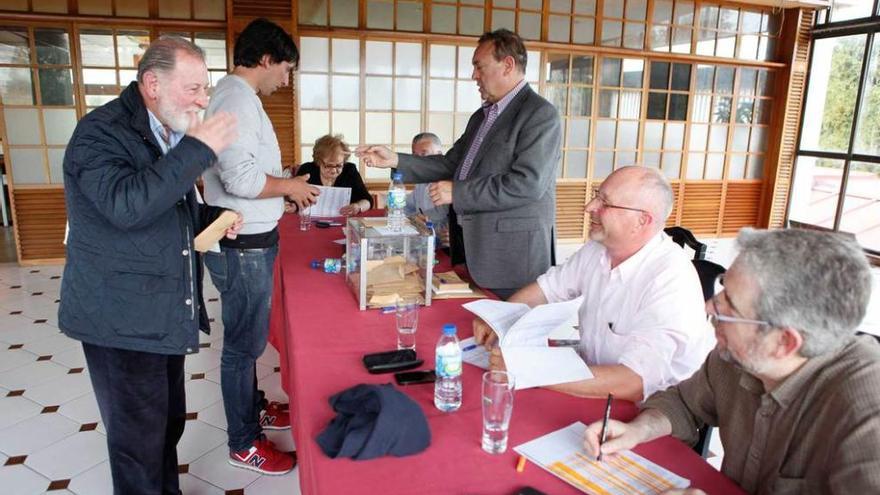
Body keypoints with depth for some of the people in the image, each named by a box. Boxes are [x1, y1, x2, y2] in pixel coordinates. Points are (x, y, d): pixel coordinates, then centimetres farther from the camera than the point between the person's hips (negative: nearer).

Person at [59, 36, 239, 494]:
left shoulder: (170, 136, 12)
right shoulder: (100, 132, -15)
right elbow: (126, 205, -32)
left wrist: (214, 218, 4)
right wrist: (199, 149, -29)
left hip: (168, 314, 8)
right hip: (122, 320, -8)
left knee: (168, 423, 20)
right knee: (138, 439, 4)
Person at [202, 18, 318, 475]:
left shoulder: (235, 96, 14)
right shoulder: (237, 99, -18)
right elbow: (239, 177, -27)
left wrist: (284, 189, 12)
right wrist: (290, 186, -13)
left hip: (247, 241, 10)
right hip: (242, 247, -10)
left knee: (246, 338, 23)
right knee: (244, 343, 3)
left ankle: (253, 407, 41)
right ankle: (244, 443, 20)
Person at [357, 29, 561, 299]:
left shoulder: (541, 114, -11)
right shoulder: (481, 116, 17)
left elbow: (527, 184, -21)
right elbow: (452, 164, 16)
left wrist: (457, 192, -17)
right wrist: (396, 160, 5)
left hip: (513, 254, -8)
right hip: (471, 246, 8)